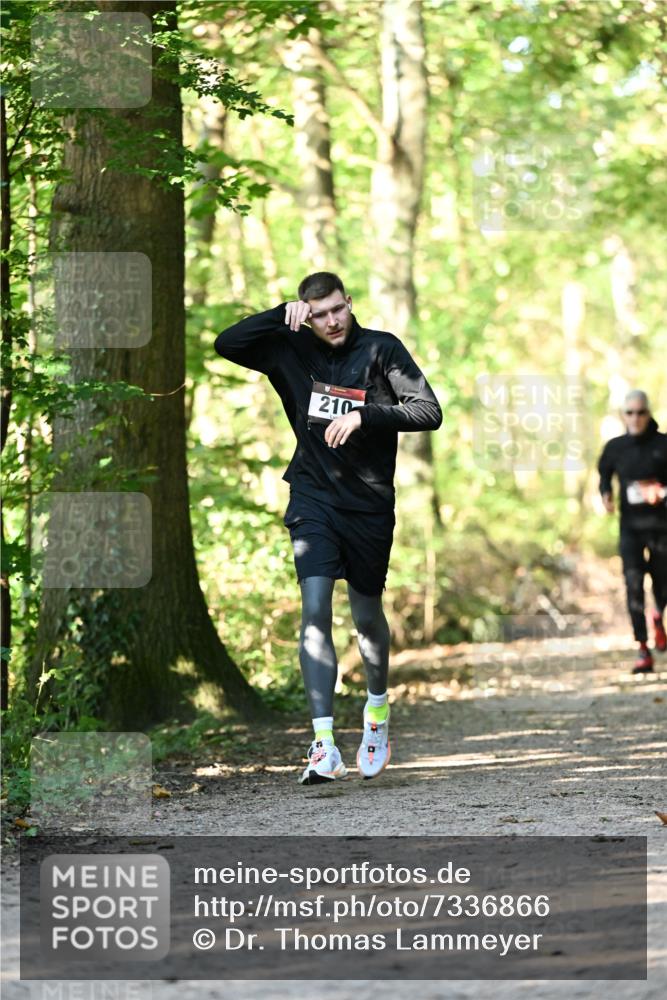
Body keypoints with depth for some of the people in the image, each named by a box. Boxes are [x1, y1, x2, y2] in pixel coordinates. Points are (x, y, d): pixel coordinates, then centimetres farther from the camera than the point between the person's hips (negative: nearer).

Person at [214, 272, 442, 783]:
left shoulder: (382, 349, -7)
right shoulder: (292, 350, 1)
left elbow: (429, 412, -12)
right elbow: (227, 344, -2)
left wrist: (364, 415, -24)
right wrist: (281, 315, -13)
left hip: (369, 504, -1)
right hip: (313, 497, 1)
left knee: (367, 615, 13)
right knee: (315, 608, -15)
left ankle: (378, 706, 43)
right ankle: (324, 744, -21)